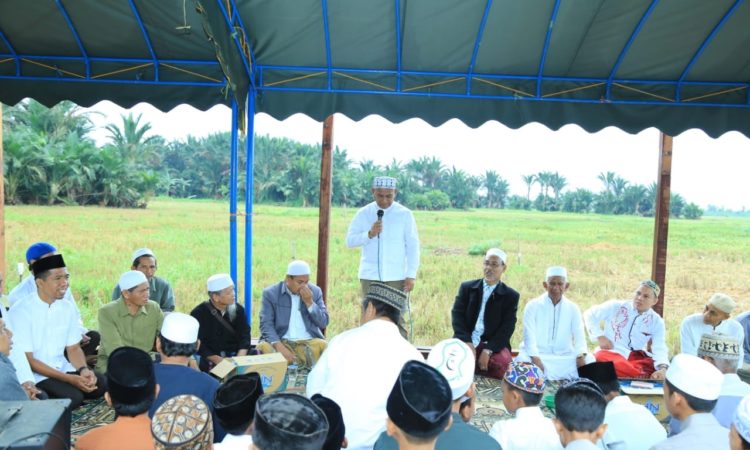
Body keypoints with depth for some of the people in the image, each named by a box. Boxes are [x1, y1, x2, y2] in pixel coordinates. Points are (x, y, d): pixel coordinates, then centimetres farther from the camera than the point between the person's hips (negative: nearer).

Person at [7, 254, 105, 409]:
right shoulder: (20, 311, -16)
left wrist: (84, 370, -16)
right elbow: (27, 360, -16)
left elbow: (73, 348, 7)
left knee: (101, 384, -16)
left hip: (62, 368, 6)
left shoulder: (68, 307, 2)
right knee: (73, 396, -28)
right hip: (35, 375, -6)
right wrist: (70, 379, -23)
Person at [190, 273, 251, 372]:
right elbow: (198, 344, -9)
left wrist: (239, 359, -17)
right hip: (211, 361, -2)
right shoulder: (198, 314, -6)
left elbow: (244, 337, 1)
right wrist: (218, 360, -21)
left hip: (236, 356, 3)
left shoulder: (238, 309, 4)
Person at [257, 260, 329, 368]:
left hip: (309, 342, 1)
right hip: (281, 342, -1)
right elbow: (266, 324, -8)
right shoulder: (271, 293, 0)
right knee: (263, 347, -30)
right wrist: (279, 346, -25)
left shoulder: (315, 291, 6)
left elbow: (323, 323, 4)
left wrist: (309, 302, -11)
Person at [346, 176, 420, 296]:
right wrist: (369, 234, -16)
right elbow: (350, 241, 0)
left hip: (396, 276, -1)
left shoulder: (405, 214, -1)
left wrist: (411, 275, -6)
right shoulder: (363, 214, 2)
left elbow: (412, 246, -1)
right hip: (370, 275, 1)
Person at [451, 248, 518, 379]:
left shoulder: (511, 296, 5)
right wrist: (467, 342, -16)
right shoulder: (467, 287, 9)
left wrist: (488, 350, -19)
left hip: (493, 345, 0)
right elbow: (457, 314, 0)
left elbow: (507, 328, -5)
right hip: (466, 341, 0)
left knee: (503, 363, -32)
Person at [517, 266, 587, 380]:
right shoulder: (532, 306, 0)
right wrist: (536, 360, -23)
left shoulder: (573, 308, 8)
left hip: (565, 357, 3)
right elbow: (529, 337, -8)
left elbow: (580, 337, 0)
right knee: (523, 362, -34)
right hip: (537, 355, -3)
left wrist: (581, 356, -20)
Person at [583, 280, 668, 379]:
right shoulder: (616, 306, -2)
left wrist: (663, 368, -33)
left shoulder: (657, 321, 3)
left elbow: (660, 348, -11)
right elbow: (589, 314, 7)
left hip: (636, 357, 2)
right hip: (611, 353, -1)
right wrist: (600, 336, -6)